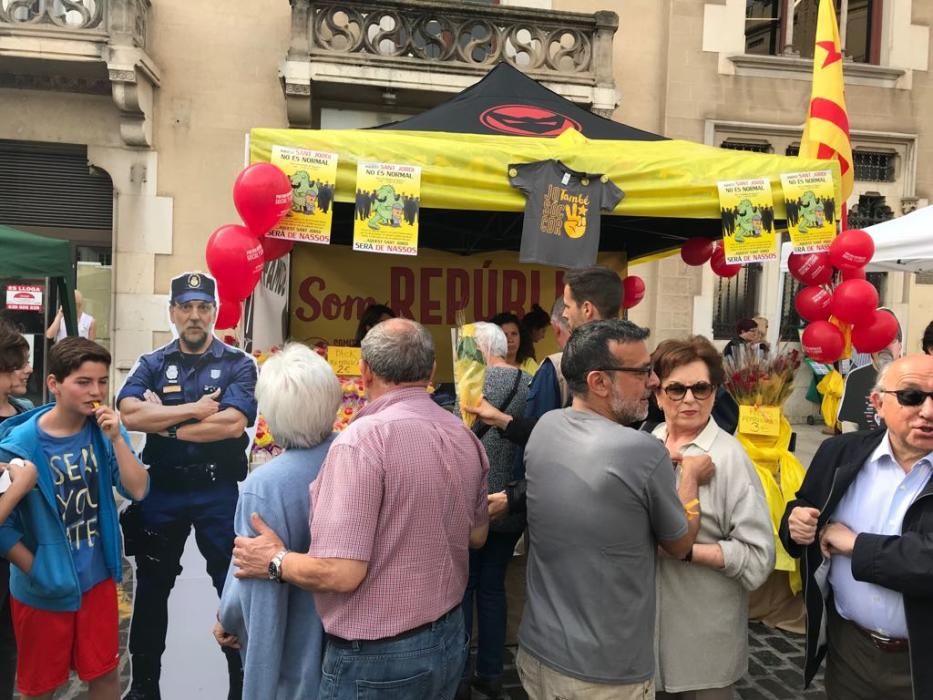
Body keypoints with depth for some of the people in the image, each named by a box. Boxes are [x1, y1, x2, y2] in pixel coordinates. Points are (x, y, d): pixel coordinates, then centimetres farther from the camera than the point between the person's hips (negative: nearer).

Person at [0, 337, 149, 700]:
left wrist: (116, 439, -22)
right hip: (44, 590, -3)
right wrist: (38, 572, -11)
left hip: (97, 579, 3)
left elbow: (137, 491, -12)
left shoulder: (105, 430, -6)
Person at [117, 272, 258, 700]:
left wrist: (165, 423, -13)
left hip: (219, 492, -2)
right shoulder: (151, 364, 4)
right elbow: (129, 414, -14)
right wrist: (196, 409, -18)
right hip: (161, 490, 3)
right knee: (152, 588, 17)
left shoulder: (238, 365, -4)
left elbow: (233, 423, -19)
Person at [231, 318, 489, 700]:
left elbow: (341, 573, -25)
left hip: (378, 656, -6)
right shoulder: (466, 437, -1)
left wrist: (274, 561, -8)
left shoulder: (364, 438, -23)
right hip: (449, 638, 6)